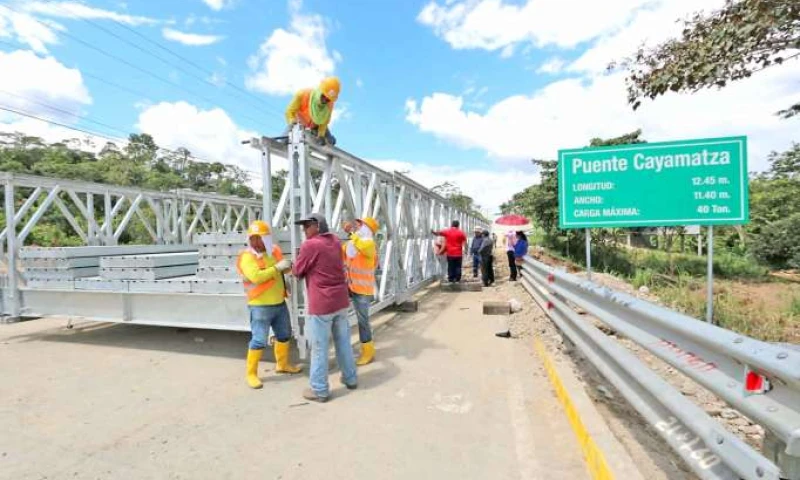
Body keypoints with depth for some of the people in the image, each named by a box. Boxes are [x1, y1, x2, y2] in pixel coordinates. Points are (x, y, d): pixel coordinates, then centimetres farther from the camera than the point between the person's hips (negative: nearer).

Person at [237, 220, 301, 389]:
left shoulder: (274, 251, 6)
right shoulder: (247, 257, -14)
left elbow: (282, 269, 19)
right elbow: (256, 277, -29)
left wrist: (287, 266, -5)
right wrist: (277, 267, -26)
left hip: (280, 303, 8)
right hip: (260, 307, -7)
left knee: (284, 335, 18)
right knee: (259, 341, -1)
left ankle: (282, 364, 37)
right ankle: (251, 374, 17)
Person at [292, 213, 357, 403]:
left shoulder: (310, 245, -15)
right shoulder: (336, 241, 7)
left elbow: (297, 272, -5)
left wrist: (299, 258, 12)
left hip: (321, 304, -7)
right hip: (340, 300, 7)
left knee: (319, 347, 4)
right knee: (343, 341, 18)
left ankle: (319, 390, 15)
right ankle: (350, 378, 31)